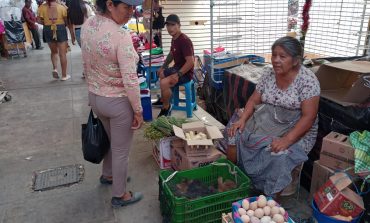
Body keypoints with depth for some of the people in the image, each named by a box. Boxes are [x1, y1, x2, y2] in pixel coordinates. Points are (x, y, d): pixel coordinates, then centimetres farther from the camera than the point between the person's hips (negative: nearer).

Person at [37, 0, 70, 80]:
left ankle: (55, 68, 1)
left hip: (48, 30, 2)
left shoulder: (42, 7, -1)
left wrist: (47, 22, 17)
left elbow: (40, 21, -2)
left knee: (54, 52, 22)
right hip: (60, 29, -2)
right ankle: (64, 75, 8)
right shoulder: (62, 7, -5)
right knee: (62, 53, 4)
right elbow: (66, 20, -5)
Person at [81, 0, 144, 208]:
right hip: (118, 102, -8)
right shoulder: (121, 35, -26)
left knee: (111, 140, 30)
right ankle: (120, 195, 31)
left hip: (95, 96, 8)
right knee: (121, 150, 12)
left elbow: (87, 65, 8)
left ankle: (108, 175, 52)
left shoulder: (87, 25, -2)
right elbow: (130, 80, -25)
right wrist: (138, 110, -15)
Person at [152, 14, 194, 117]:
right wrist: (163, 67, 15)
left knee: (164, 83, -29)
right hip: (176, 68, 11)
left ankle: (166, 107, -5)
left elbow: (190, 62, -29)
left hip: (185, 72, -11)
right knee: (160, 74, 30)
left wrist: (178, 75, -32)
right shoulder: (174, 39, 6)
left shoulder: (184, 40, -24)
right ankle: (163, 99, 43)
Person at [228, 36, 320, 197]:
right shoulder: (268, 73, 2)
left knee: (279, 156, -32)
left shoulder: (307, 80, -15)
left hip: (296, 129, -5)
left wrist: (287, 139, -31)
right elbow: (254, 100, 7)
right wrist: (242, 119, -11)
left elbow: (309, 116, -19)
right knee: (236, 138, -14)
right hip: (266, 122, 5)